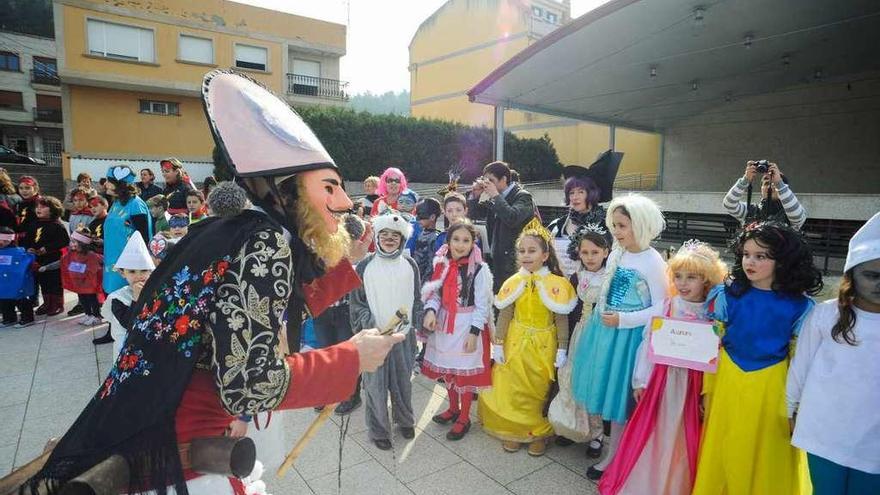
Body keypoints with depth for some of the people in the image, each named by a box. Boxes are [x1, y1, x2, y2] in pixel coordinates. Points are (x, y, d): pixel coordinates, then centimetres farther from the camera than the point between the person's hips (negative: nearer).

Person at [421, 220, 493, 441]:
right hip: (444, 325, 6)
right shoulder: (442, 264, 1)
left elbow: (482, 305, -13)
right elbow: (436, 293, 4)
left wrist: (474, 332, -17)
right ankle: (453, 408, 41)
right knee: (447, 369, 18)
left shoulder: (479, 269, -14)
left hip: (468, 327, -5)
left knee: (465, 372, 5)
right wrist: (430, 311, -15)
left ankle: (464, 419, 25)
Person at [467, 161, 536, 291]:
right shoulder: (493, 200, 14)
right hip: (496, 259, 7)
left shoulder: (523, 197, -7)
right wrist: (475, 195, 1)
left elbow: (512, 219, -25)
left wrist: (495, 195, -18)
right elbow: (474, 214, 17)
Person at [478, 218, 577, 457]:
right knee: (513, 389, 10)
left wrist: (562, 349, -6)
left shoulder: (557, 284, -12)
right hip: (515, 342, 2)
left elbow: (562, 319, -6)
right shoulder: (513, 282, -5)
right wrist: (498, 345, 0)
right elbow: (504, 316, 0)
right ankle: (512, 430, 31)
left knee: (540, 390, 10)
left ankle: (539, 433, 31)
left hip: (543, 345, -2)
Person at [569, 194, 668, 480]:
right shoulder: (615, 254, 2)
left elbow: (661, 309, -15)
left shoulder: (653, 261, -17)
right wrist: (602, 315, 8)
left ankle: (614, 455, 24)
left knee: (621, 393, 7)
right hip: (605, 329, 6)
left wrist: (622, 320, -17)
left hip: (629, 335, -6)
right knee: (606, 387, 15)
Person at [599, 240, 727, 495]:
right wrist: (641, 380, 0)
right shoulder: (664, 307, -4)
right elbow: (648, 343, -1)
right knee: (652, 434, 9)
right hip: (662, 378, 1)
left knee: (683, 439, 10)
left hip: (694, 382, -1)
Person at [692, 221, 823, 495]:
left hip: (773, 389, 0)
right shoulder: (726, 295, -6)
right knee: (724, 455, 14)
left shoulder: (800, 306, -6)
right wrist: (708, 388, 1)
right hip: (728, 383, 1)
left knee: (768, 459, 14)